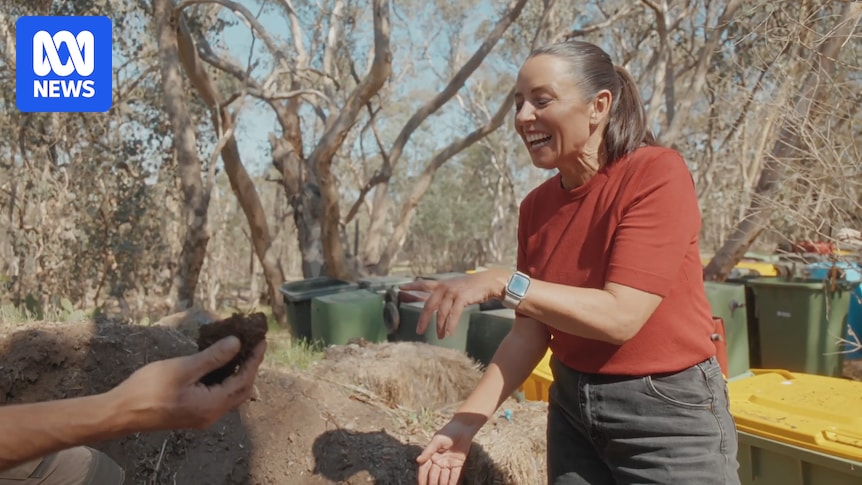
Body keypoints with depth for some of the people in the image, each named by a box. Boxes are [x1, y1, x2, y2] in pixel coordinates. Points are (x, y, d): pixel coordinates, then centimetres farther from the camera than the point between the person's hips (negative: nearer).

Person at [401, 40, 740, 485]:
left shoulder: (657, 174, -17)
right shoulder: (535, 206, -1)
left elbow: (620, 317, -24)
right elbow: (531, 332, 0)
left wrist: (503, 283, -26)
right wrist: (467, 420, -7)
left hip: (666, 411, -5)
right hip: (571, 406, 5)